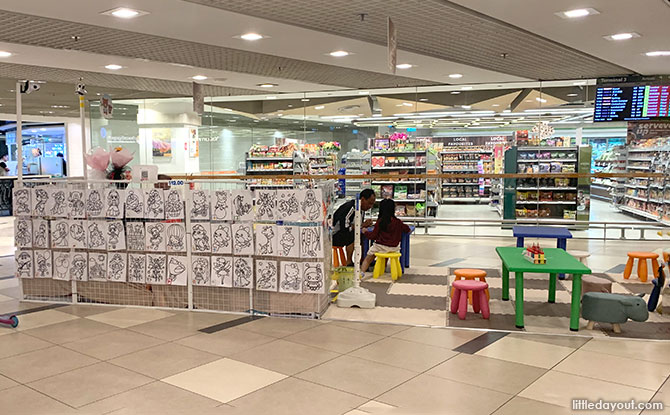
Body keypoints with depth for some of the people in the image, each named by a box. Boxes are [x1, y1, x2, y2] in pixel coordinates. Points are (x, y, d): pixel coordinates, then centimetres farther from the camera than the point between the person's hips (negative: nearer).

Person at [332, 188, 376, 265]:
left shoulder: (361, 209, 3)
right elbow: (344, 228, -30)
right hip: (333, 235, -9)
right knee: (352, 236, -29)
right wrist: (362, 225, -21)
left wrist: (365, 224, -11)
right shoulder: (349, 208, -26)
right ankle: (349, 262, -17)